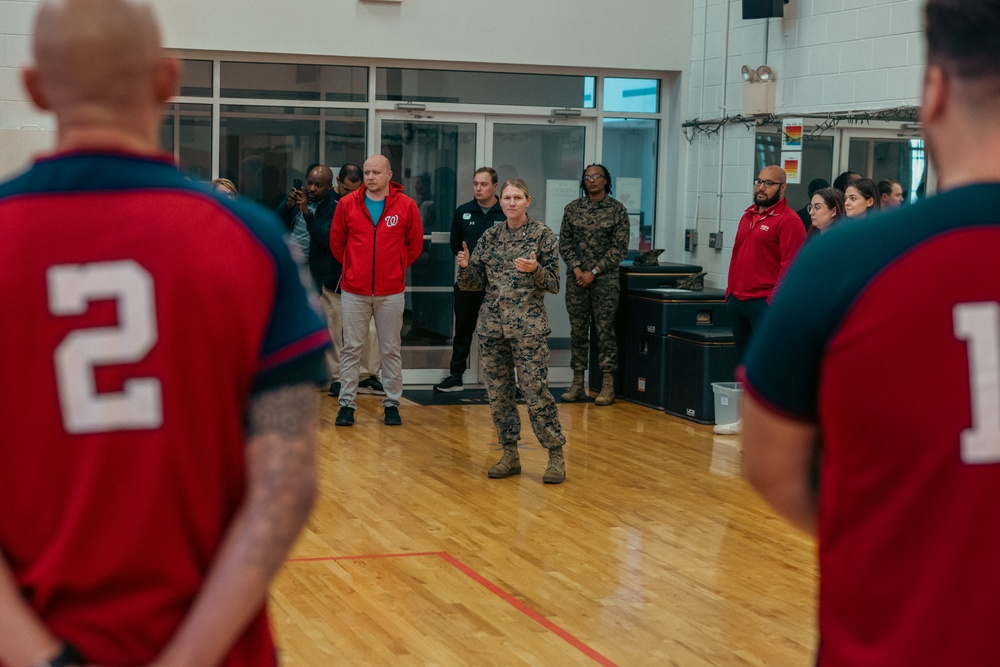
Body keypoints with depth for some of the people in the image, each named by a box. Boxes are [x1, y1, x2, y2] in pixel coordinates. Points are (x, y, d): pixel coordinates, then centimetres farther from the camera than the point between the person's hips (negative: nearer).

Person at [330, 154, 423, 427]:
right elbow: (336, 242, 10)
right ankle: (347, 404, 10)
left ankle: (392, 404, 15)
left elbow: (415, 244, 9)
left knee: (391, 350, 7)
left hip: (391, 292, 0)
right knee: (351, 348, 4)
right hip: (354, 291, 1)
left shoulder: (406, 206, -2)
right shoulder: (347, 204, 0)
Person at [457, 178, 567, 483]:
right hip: (492, 325, 5)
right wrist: (465, 266, -9)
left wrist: (535, 270, -22)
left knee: (536, 392, -8)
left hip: (528, 325, -5)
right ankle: (510, 455, 16)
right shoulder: (490, 237, 10)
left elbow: (553, 284, -3)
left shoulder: (542, 234, -1)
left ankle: (556, 456, 0)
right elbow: (475, 283, 11)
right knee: (498, 392, 6)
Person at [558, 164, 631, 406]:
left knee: (605, 330, -4)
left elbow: (620, 247, -4)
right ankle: (578, 384, 9)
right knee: (577, 330, 5)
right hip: (576, 278, 3)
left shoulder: (617, 209, -1)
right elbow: (564, 243, 7)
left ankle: (608, 386, 0)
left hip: (605, 279, -3)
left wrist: (594, 272, -10)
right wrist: (577, 270, -8)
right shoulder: (572, 208, 6)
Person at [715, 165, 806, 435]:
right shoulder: (749, 215, 17)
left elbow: (790, 265, -15)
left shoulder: (788, 220, -9)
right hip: (739, 300, 8)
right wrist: (731, 291, 15)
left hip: (765, 303, -8)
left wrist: (774, 300, -19)